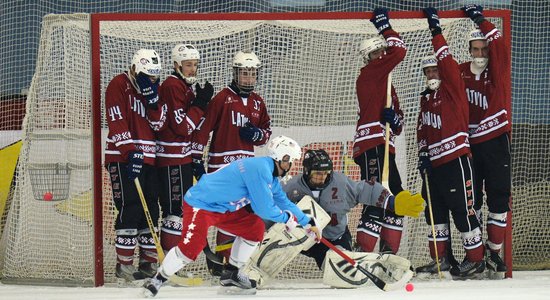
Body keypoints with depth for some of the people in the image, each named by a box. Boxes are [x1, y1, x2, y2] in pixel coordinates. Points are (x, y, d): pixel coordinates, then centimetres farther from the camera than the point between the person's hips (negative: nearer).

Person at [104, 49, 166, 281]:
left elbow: (158, 124, 6)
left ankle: (149, 261, 15)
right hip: (123, 157, -7)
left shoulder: (152, 88, 15)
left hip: (148, 157, 7)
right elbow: (117, 122, -16)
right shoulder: (119, 85, -7)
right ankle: (124, 264, -8)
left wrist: (153, 99, -9)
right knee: (130, 208, -11)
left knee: (151, 209, 8)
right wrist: (131, 151, -23)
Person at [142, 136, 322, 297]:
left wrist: (308, 223, 22)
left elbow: (284, 202, 23)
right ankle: (159, 279, -5)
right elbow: (264, 209, -23)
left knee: (255, 228, 7)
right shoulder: (260, 169, -24)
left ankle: (231, 274, 17)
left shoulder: (271, 176, 10)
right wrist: (287, 218, -6)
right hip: (200, 205, -10)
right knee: (191, 248, -24)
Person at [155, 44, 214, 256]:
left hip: (183, 157, 11)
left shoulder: (186, 86, 17)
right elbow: (182, 127, -19)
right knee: (176, 209, -9)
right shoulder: (172, 86, -14)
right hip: (172, 157, -11)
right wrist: (201, 102, -15)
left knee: (179, 207, 15)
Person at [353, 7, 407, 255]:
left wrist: (395, 119, -3)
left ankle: (388, 254, 15)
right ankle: (362, 253, -24)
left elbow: (398, 125, 20)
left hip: (384, 147, 10)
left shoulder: (385, 85, 27)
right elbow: (399, 52, -14)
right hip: (371, 146, -10)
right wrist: (386, 28, -3)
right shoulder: (368, 74, 0)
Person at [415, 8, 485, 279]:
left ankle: (476, 259, 0)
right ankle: (440, 259, 21)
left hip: (456, 158, -8)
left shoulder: (452, 87, -4)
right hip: (434, 162, 8)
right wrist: (423, 153, 9)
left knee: (463, 210, -6)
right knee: (435, 211, 12)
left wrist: (435, 30, -16)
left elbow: (446, 61, -17)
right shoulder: (426, 97, 18)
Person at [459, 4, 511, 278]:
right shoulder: (461, 73, 5)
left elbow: (499, 47, -17)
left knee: (499, 199, -2)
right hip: (468, 142, 2)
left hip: (496, 142, -2)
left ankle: (494, 252, 6)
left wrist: (481, 21, -20)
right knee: (470, 200, 6)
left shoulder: (498, 69, -1)